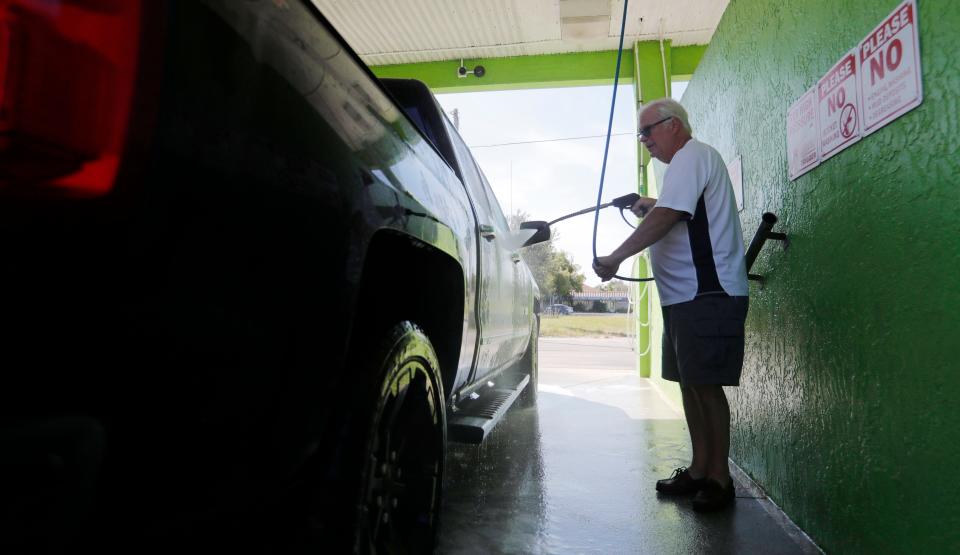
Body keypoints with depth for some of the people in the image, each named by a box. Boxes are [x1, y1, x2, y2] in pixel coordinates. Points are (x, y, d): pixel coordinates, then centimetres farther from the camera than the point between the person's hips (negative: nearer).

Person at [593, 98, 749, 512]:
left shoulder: (692, 156, -9)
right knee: (690, 383, 12)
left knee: (705, 384, -7)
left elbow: (665, 218, -22)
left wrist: (614, 258, -19)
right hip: (688, 294, 10)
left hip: (708, 295, -10)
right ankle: (699, 470, 20)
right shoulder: (688, 161, 24)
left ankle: (719, 478, 3)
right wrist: (652, 207, 23)